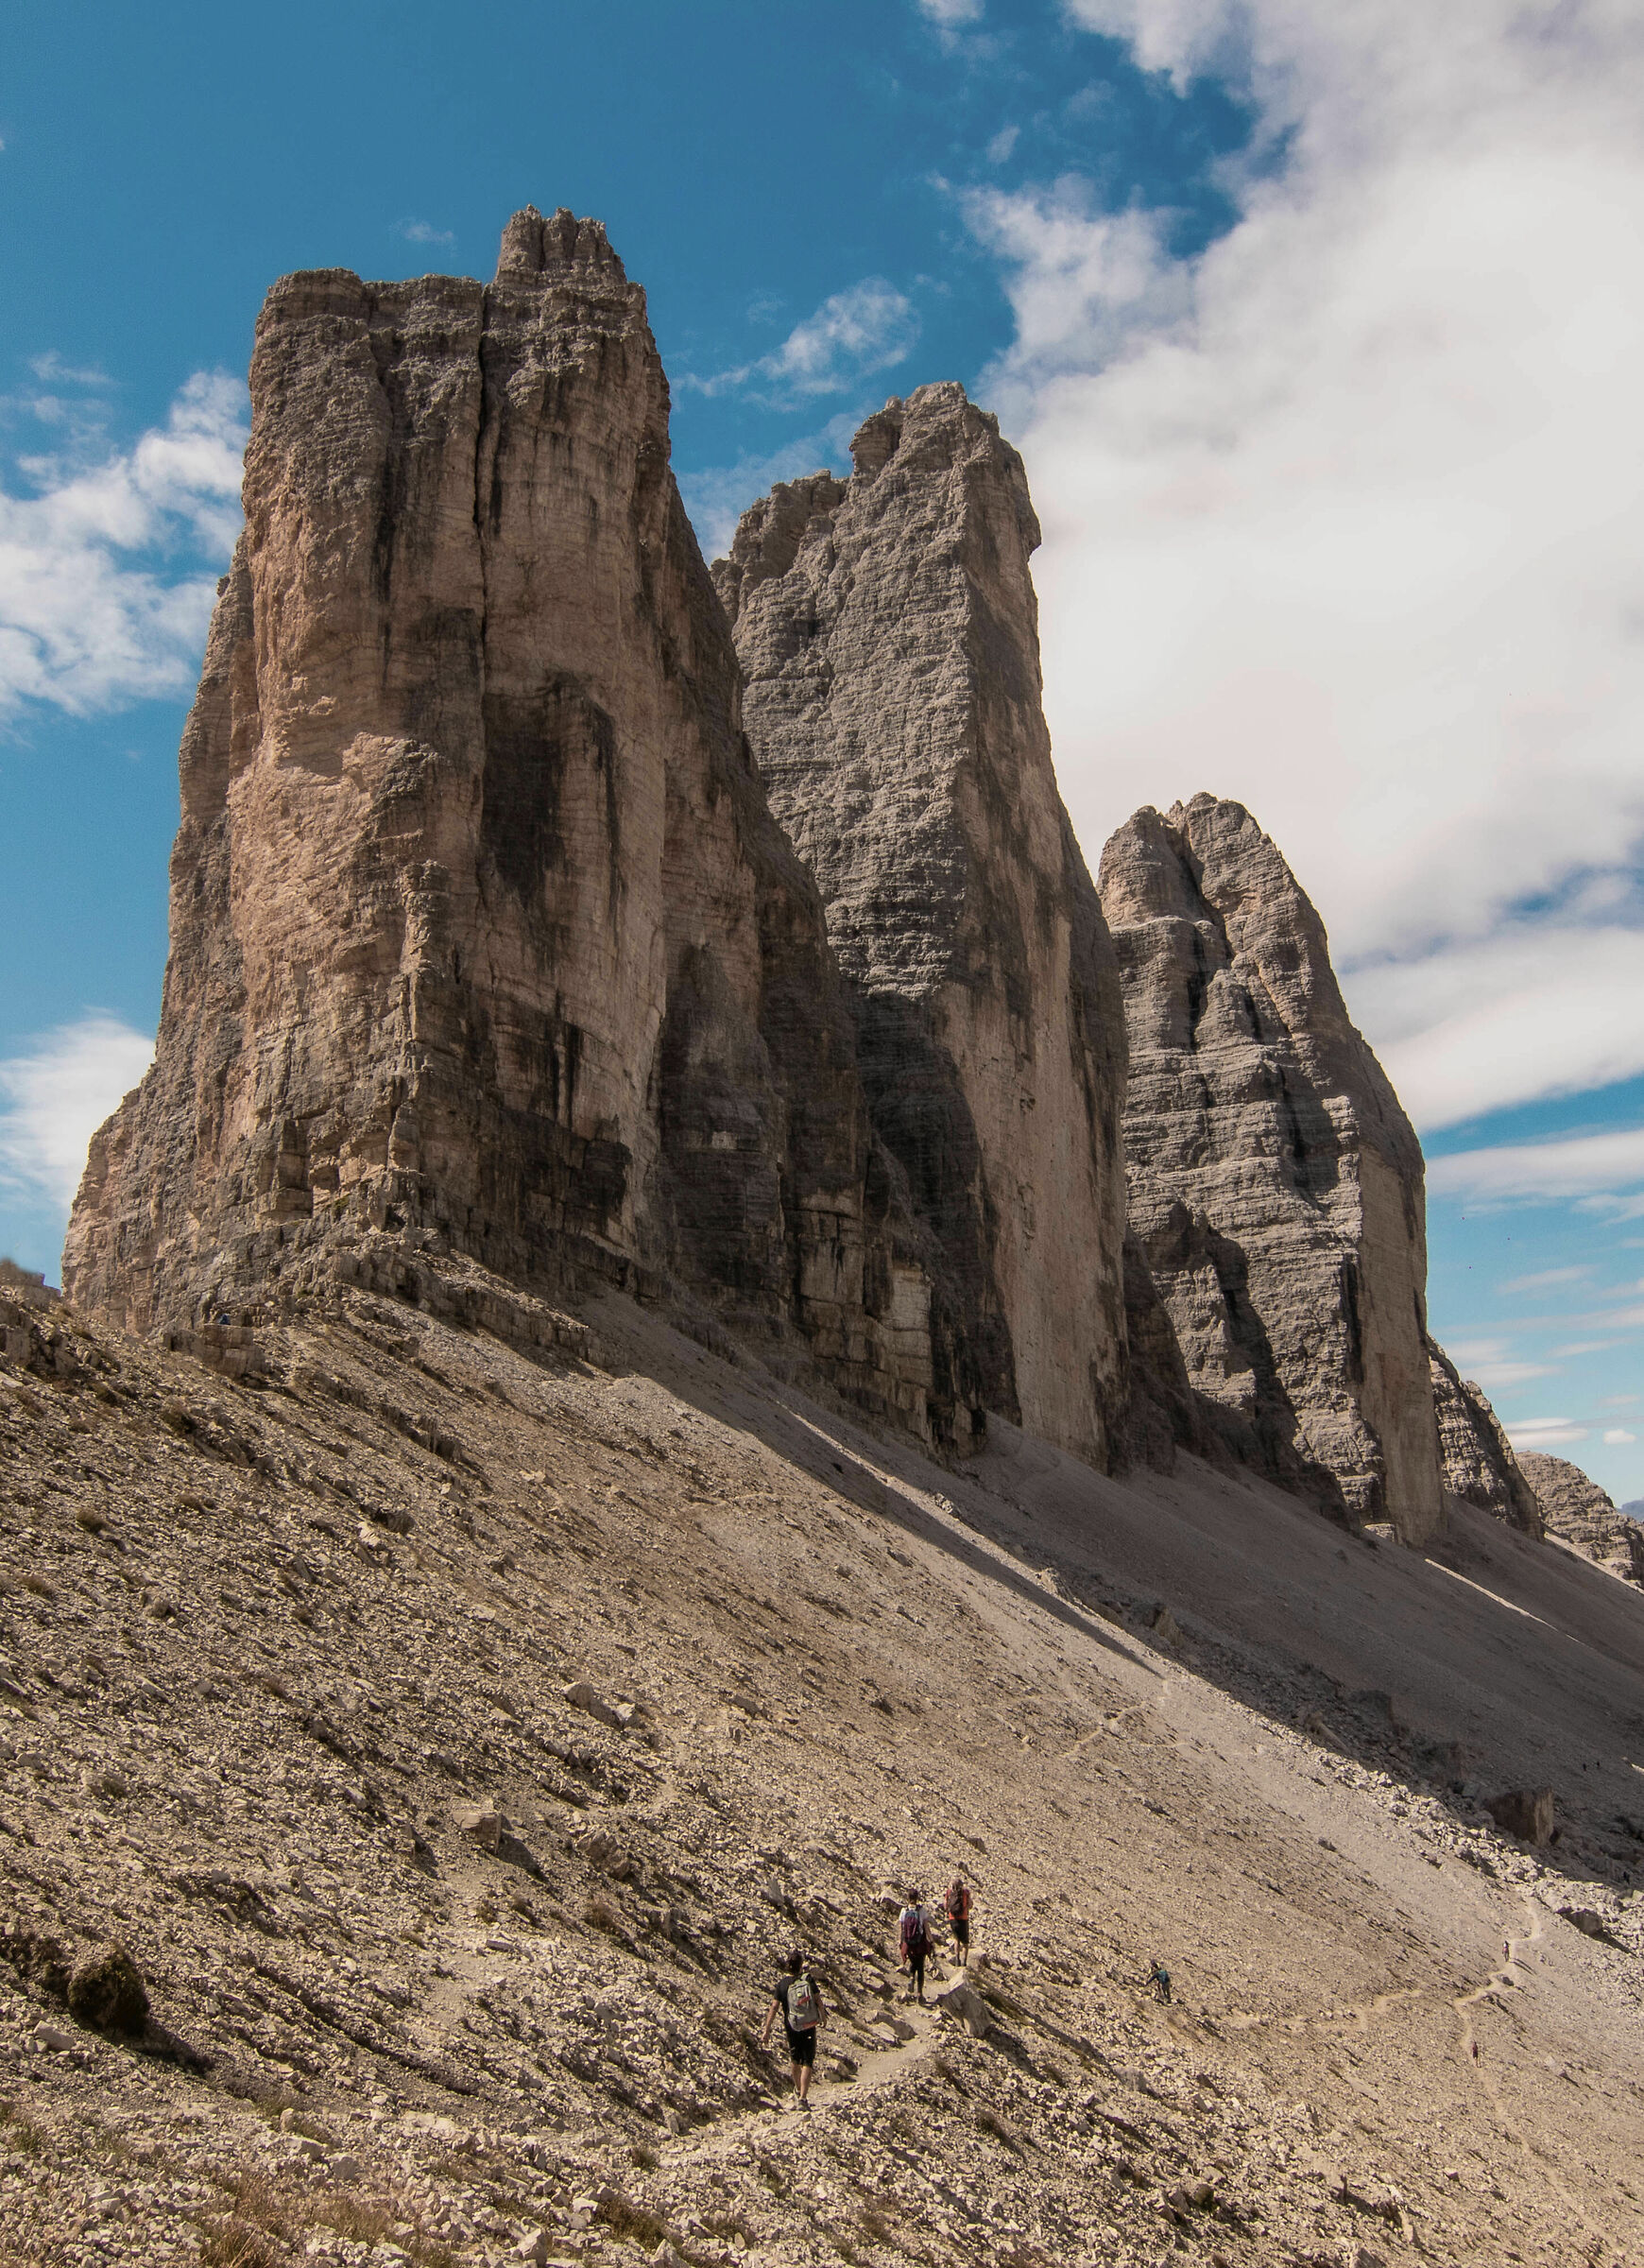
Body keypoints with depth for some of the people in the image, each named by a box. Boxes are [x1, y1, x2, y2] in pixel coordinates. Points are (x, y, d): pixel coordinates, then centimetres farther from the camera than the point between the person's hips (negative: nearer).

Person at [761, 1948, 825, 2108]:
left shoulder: (781, 1984, -9)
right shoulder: (808, 1979, -9)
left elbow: (774, 2007, -14)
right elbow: (818, 2001, -4)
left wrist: (766, 2030, -12)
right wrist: (823, 2017, 14)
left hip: (791, 2027, 2)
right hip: (810, 2027, -1)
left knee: (795, 2061, 23)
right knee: (807, 2063, 2)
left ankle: (799, 2090, 42)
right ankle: (803, 2098, -10)